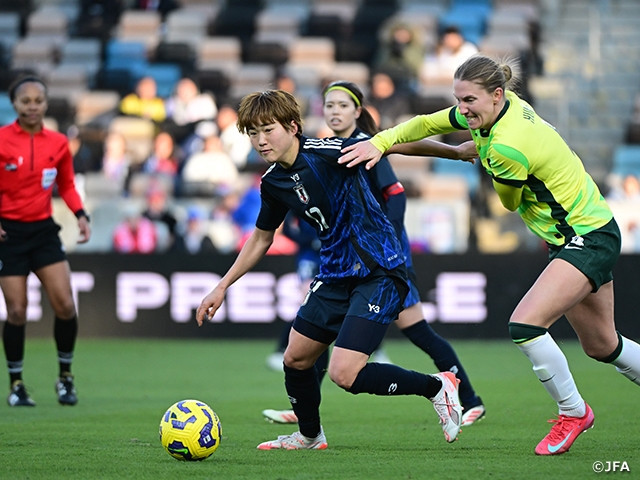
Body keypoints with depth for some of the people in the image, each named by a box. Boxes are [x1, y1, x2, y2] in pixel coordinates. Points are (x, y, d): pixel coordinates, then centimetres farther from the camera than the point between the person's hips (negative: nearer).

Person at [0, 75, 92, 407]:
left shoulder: (58, 143, 2)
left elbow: (66, 185, 14)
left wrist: (80, 215, 0)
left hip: (43, 230, 3)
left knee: (65, 305, -7)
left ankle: (65, 376, 13)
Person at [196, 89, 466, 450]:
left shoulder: (326, 153, -19)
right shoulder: (273, 183, 5)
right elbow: (261, 238, 21)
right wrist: (223, 286, 22)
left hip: (380, 273, -8)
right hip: (336, 274, 8)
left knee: (345, 374, -18)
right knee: (296, 358, 13)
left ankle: (437, 387, 1)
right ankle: (309, 436, 39)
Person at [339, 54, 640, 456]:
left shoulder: (507, 148, -29)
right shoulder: (502, 107, -3)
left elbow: (509, 202, -8)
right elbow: (428, 124, 10)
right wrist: (379, 142, -1)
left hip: (589, 239, -10)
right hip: (584, 235, 10)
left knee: (525, 324, -21)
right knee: (601, 346, 19)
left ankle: (573, 412, -2)